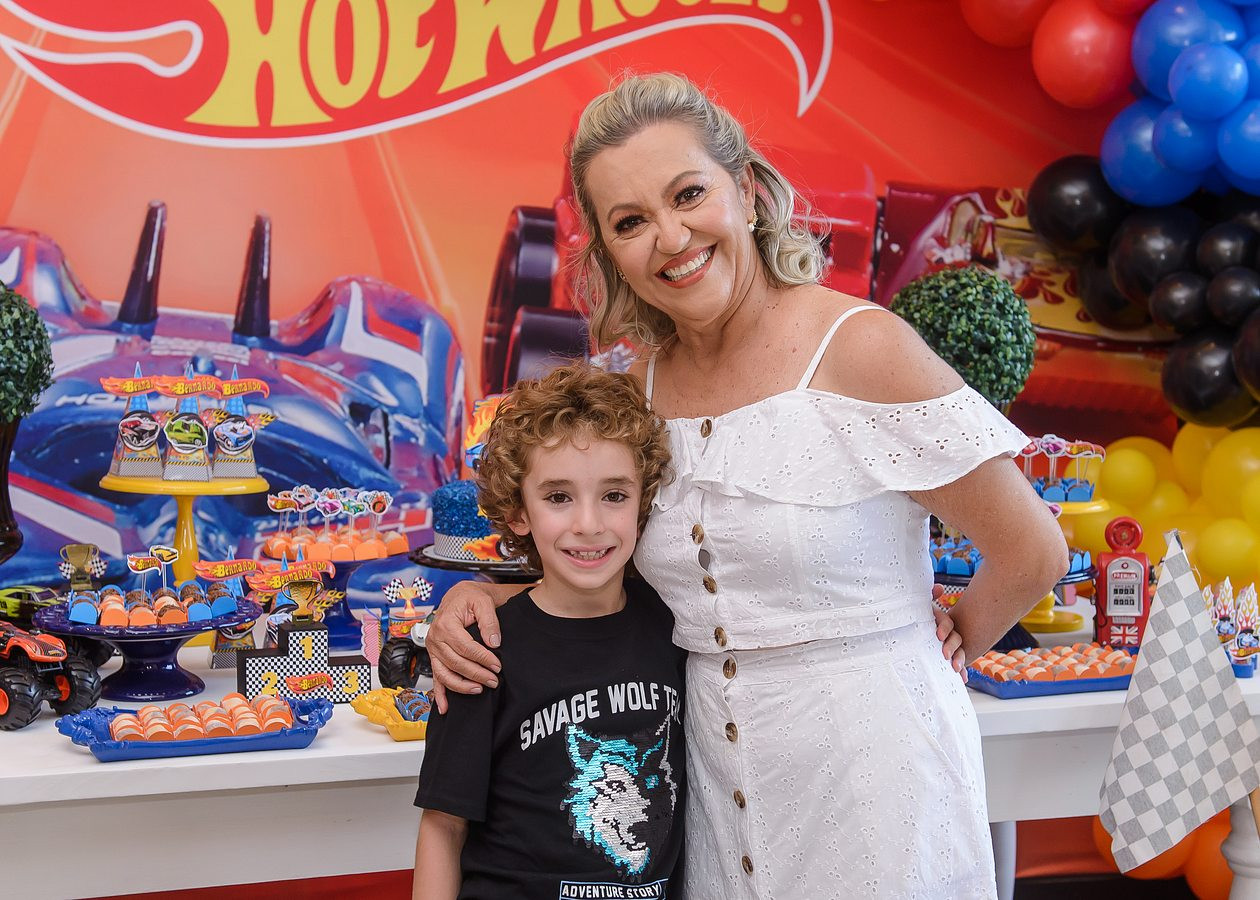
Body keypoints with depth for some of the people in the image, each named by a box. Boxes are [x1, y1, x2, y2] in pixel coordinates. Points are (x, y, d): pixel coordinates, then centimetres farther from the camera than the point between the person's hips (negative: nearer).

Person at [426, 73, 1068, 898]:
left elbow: (1033, 551, -10)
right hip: (718, 779, 5)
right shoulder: (640, 385, 1)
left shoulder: (859, 348, -16)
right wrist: (477, 595, -2)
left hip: (871, 769, -4)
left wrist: (946, 645, 4)